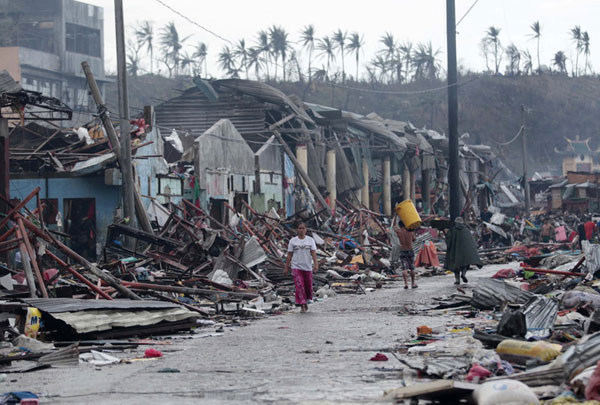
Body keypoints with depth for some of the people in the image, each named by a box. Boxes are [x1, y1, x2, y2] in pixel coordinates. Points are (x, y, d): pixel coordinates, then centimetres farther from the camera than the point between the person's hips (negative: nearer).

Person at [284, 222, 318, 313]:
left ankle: (306, 301, 36)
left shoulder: (310, 240, 2)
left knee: (308, 286, 10)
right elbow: (289, 255, 3)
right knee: (299, 286, -13)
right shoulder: (292, 241, 2)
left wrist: (316, 264, -20)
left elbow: (313, 253, -7)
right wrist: (286, 268, 1)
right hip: (296, 267, -1)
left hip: (308, 267, 1)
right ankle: (302, 306, -13)